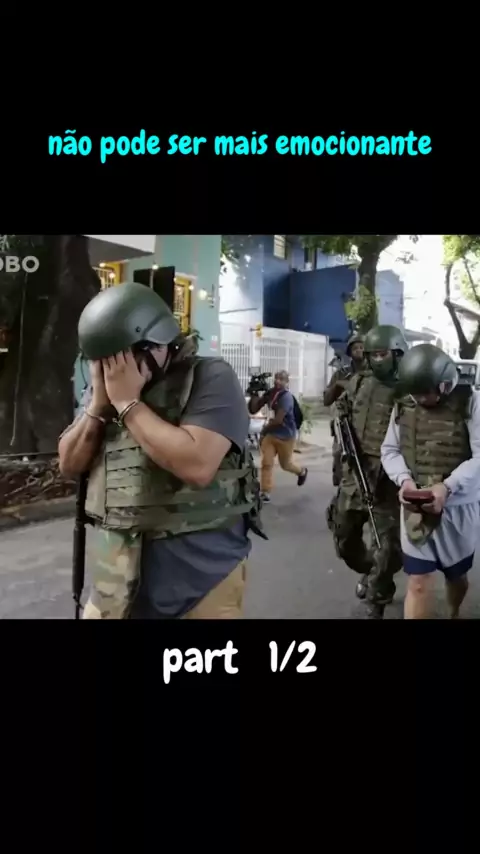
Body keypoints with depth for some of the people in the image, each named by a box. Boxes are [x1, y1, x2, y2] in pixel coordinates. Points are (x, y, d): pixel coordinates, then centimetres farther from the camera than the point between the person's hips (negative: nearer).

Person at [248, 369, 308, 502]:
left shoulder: (286, 397, -21)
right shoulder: (270, 393, -1)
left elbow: (278, 419, -26)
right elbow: (254, 409, -1)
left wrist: (265, 428, -13)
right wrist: (255, 395, -16)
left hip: (286, 436, -5)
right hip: (270, 434, 5)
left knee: (285, 464, 15)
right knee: (266, 463, -6)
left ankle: (302, 472, 47)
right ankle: (265, 492, -1)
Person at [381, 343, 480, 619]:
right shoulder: (403, 406, 0)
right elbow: (390, 449, 5)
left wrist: (448, 487, -29)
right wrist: (404, 479, -15)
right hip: (416, 508, 1)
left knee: (456, 574, 21)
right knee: (418, 582, -1)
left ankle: (454, 615, 51)